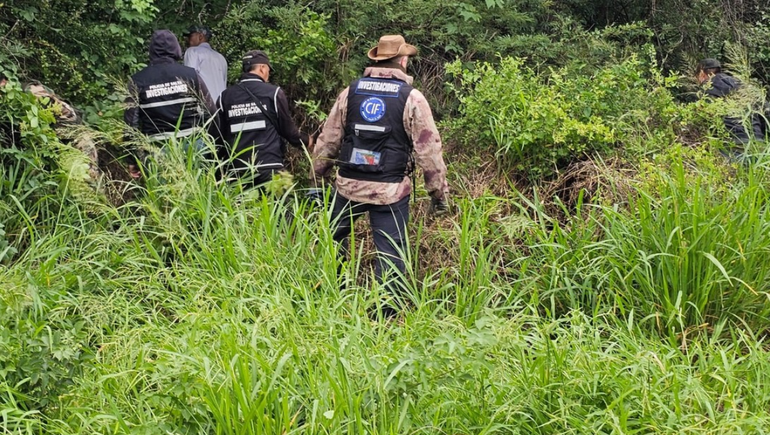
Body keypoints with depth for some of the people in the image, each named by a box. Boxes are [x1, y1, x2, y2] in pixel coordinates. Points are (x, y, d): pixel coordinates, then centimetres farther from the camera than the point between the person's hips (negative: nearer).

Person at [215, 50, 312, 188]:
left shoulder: (225, 96, 7)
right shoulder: (273, 92, -1)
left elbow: (220, 135, 12)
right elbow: (288, 129, 5)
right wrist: (305, 141, 25)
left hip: (238, 170, 3)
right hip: (269, 168, -3)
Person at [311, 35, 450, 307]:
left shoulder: (350, 92, 4)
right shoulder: (412, 98, -5)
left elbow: (328, 140, 8)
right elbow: (428, 150, -6)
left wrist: (317, 177, 20)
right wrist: (438, 193, 2)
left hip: (349, 185, 4)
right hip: (391, 191, -3)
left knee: (334, 242, 22)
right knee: (390, 256, 4)